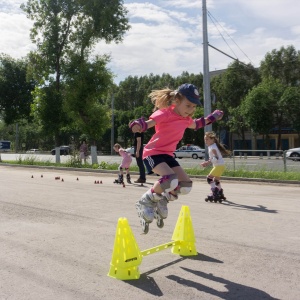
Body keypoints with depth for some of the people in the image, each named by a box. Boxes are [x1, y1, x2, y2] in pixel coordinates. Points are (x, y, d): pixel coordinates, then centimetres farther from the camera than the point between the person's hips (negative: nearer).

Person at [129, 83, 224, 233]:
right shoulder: (165, 113, -18)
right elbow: (148, 123, -32)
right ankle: (145, 202, -9)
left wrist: (211, 118, 28)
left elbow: (194, 125, 29)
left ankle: (162, 201, 21)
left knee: (186, 185, -2)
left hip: (167, 154, 8)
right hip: (153, 152, -8)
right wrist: (140, 125, -55)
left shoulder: (186, 118, 6)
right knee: (171, 180, -31)